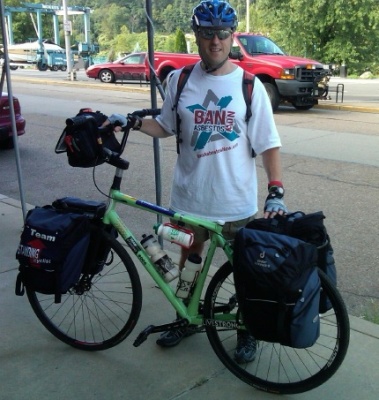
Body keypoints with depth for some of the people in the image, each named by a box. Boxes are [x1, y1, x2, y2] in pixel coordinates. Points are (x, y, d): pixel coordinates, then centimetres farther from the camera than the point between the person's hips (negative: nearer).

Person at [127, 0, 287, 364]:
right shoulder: (180, 81, 0)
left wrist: (276, 191, -17)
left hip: (236, 200, -2)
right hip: (190, 196, 2)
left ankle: (246, 331, 34)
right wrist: (134, 123, -8)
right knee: (187, 261, 18)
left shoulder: (249, 85, -7)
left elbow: (268, 144, -7)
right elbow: (165, 126, 10)